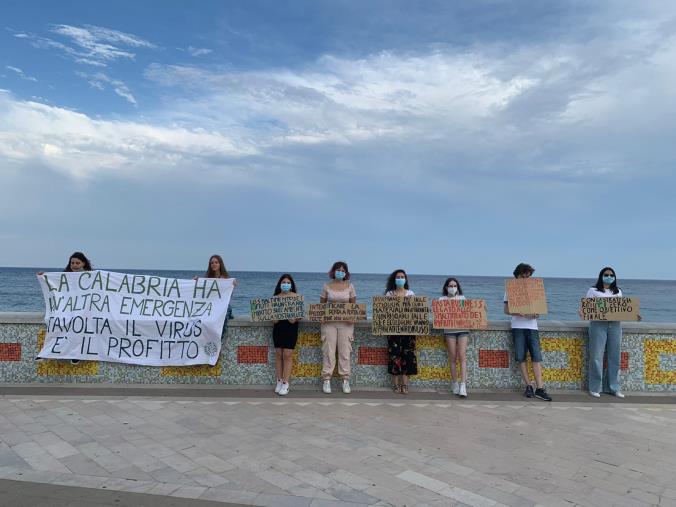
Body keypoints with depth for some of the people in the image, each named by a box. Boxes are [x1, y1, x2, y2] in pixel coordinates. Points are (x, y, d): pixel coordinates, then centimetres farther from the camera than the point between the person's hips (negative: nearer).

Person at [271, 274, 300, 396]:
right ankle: (279, 382, 15)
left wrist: (295, 318, -20)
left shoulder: (296, 297, 2)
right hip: (278, 327, 3)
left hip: (291, 327, -3)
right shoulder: (275, 298, 9)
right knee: (278, 354, 6)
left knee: (287, 355, -4)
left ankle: (285, 383, 2)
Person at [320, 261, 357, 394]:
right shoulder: (327, 286, 5)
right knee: (328, 351, 0)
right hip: (329, 322, 0)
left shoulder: (350, 286, 5)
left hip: (346, 322, 0)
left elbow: (354, 305, 7)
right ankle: (326, 380, 8)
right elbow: (321, 304, 9)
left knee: (345, 351, 1)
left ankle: (345, 380, 9)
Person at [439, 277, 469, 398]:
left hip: (462, 329, 1)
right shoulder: (442, 299, 9)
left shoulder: (462, 298, 15)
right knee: (453, 357, 0)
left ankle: (463, 385, -12)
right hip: (449, 330, -1)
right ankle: (455, 384, 10)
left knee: (462, 356, -9)